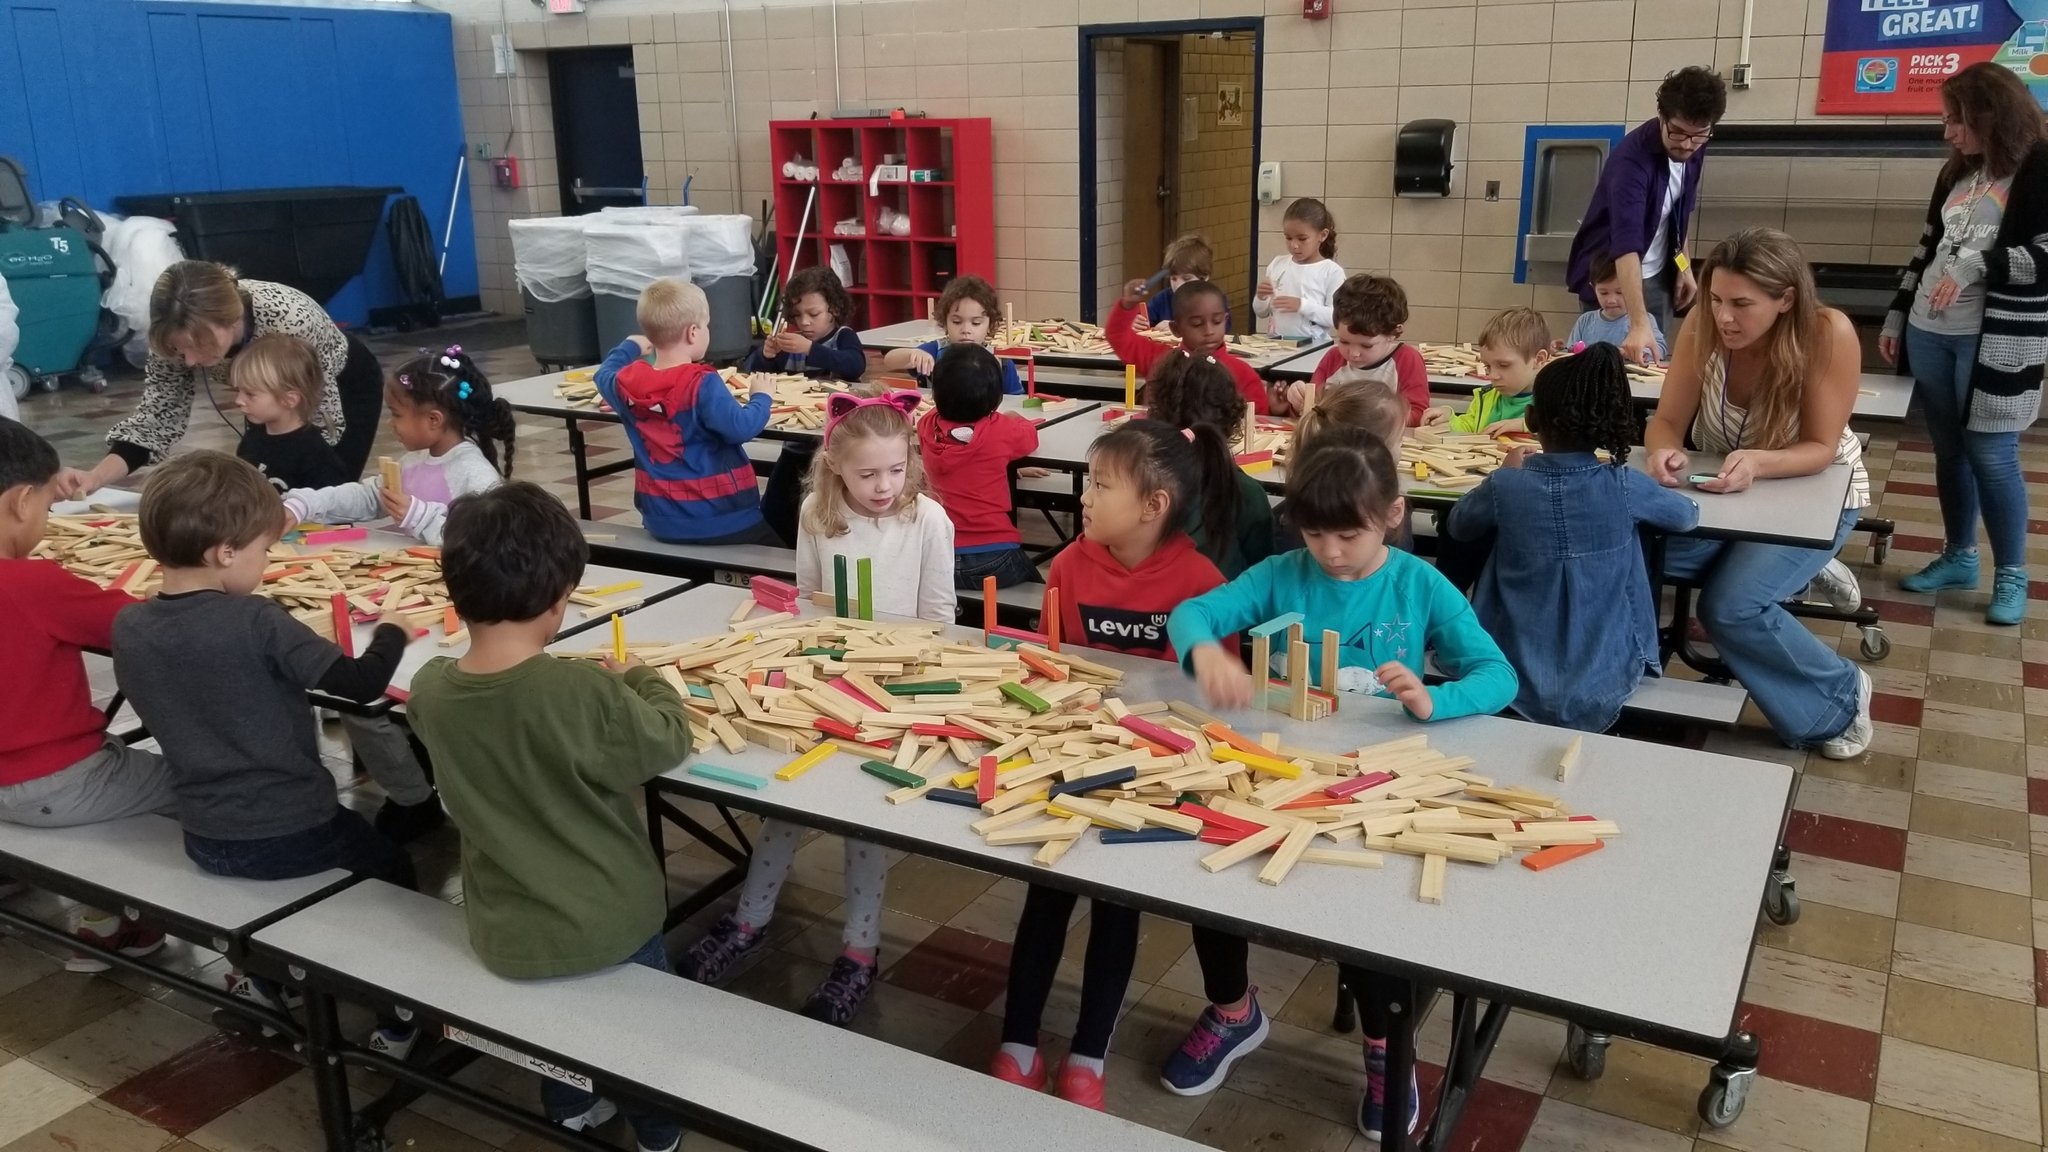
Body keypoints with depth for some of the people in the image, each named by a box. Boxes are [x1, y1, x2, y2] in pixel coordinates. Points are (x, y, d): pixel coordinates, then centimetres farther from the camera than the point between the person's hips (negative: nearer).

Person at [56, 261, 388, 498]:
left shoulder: (291, 321, -42)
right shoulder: (180, 336, -28)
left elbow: (324, 422, -30)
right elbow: (156, 420, -22)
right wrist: (94, 477, -39)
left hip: (346, 383, -4)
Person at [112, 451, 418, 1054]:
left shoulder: (128, 627, -5)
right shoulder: (254, 621, -23)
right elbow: (363, 684, -25)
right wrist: (392, 630, -6)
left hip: (205, 839, 6)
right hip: (292, 833, -6)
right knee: (395, 870, 20)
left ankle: (260, 974, 33)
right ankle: (397, 1025, 21)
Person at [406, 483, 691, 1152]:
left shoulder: (430, 689, -15)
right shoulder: (590, 694, -31)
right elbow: (669, 740, -14)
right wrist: (644, 680, 3)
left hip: (505, 935, 3)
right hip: (611, 922, -3)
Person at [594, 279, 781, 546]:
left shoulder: (627, 383, 1)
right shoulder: (702, 384, -19)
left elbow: (604, 374, 25)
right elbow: (741, 428, -29)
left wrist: (630, 347, 42)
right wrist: (761, 397, -10)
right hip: (720, 522, -7)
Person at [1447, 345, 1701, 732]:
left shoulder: (1505, 486, -14)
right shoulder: (1625, 486, -12)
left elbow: (1457, 526, 8)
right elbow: (1688, 515, 10)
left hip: (1516, 676, 1)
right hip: (1603, 683, 0)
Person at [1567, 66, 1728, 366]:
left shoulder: (1694, 151, -6)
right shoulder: (1632, 157, -28)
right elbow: (1626, 244, -39)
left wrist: (1683, 265, 8)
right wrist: (1639, 324, -47)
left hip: (1658, 276, 6)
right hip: (1611, 276, -6)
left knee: (1655, 362, 9)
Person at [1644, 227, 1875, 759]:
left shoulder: (1829, 334, -26)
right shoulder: (1701, 328, -18)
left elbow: (1821, 448, -22)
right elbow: (1667, 423, -13)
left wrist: (1757, 463, -42)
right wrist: (1666, 453, -37)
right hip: (1723, 492, 4)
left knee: (1732, 607, -25)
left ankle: (1840, 699, 2)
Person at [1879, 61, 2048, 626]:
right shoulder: (1957, 172, 12)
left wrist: (1978, 264, -23)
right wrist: (1897, 314, 16)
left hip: (1997, 341, -6)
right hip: (1930, 334, 6)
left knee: (1991, 457, -4)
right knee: (1949, 451, 12)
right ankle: (1957, 557, 26)